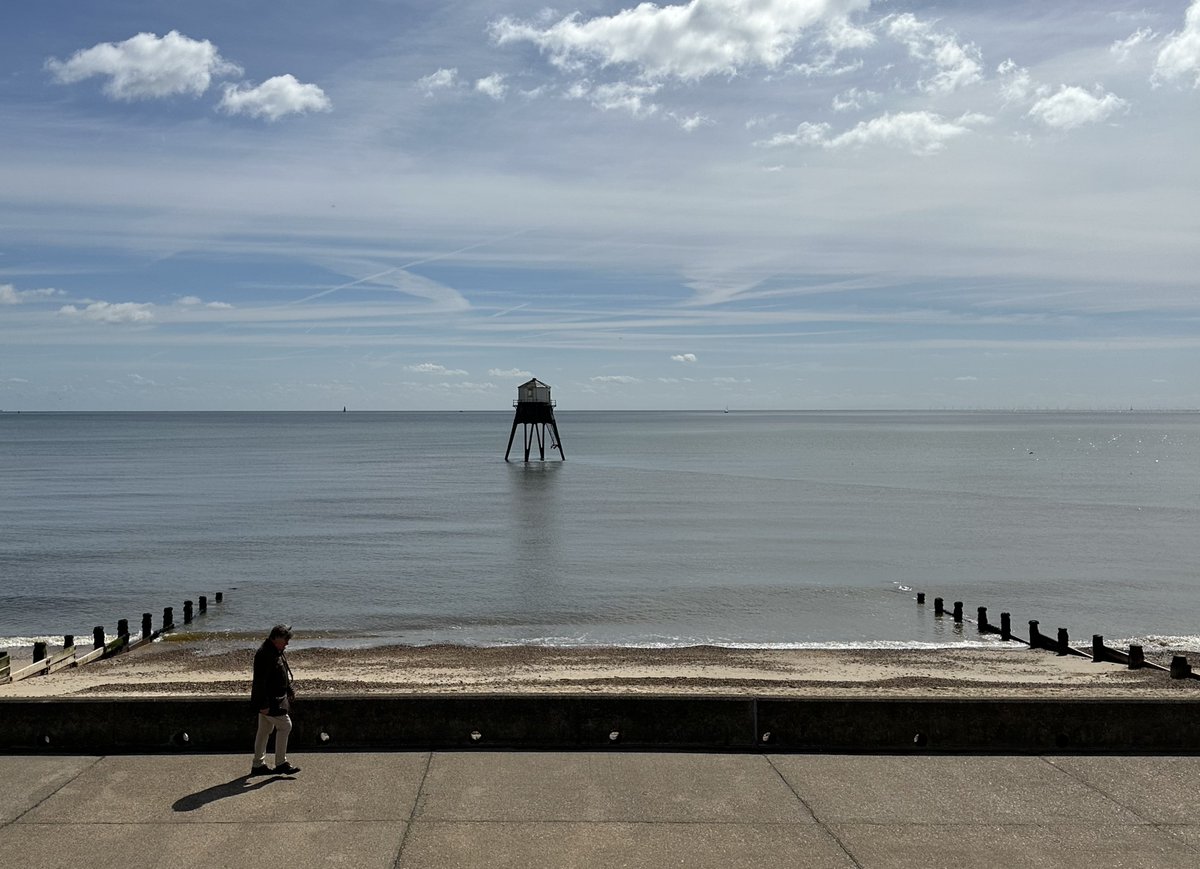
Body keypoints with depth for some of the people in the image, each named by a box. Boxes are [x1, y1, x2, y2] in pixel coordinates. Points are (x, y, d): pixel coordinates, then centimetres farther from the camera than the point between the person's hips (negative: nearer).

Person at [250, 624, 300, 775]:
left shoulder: (276, 652, 12)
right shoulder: (264, 654, -21)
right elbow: (260, 681, -24)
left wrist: (289, 690, 26)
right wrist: (264, 704, -25)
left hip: (276, 698, 10)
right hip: (270, 701, -10)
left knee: (265, 730, 14)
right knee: (285, 725, -8)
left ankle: (258, 765, 21)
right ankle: (281, 764, -1)